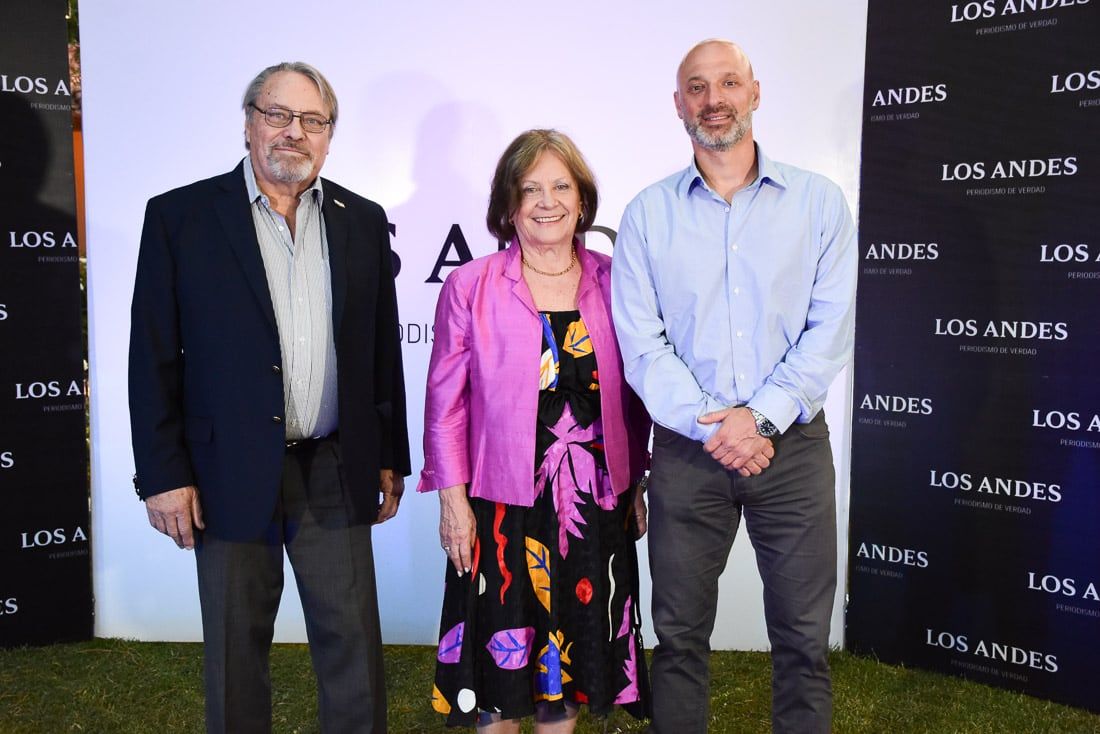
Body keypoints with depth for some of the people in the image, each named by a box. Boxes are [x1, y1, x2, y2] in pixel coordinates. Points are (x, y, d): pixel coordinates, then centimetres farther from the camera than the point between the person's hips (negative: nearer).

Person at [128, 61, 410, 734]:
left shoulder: (363, 220, 6)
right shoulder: (179, 216, -2)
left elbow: (383, 351, 9)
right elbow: (153, 358, -3)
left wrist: (390, 459, 9)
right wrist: (162, 474, -6)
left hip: (336, 475, 2)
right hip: (230, 475, -2)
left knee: (355, 647, 9)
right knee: (236, 651, 13)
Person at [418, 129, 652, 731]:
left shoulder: (611, 283, 3)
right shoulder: (470, 287, -5)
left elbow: (633, 395, 7)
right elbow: (445, 401, -4)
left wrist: (635, 485, 7)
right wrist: (452, 498, -7)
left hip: (594, 506, 3)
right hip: (502, 508, -2)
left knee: (572, 647, 16)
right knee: (502, 653, 11)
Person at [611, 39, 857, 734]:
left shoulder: (819, 200, 3)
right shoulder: (648, 214, 3)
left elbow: (832, 328, -4)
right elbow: (642, 343, -3)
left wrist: (761, 417, -14)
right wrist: (709, 422, -14)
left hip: (794, 444, 0)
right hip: (686, 450, 0)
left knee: (804, 638, 10)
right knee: (680, 633, 11)